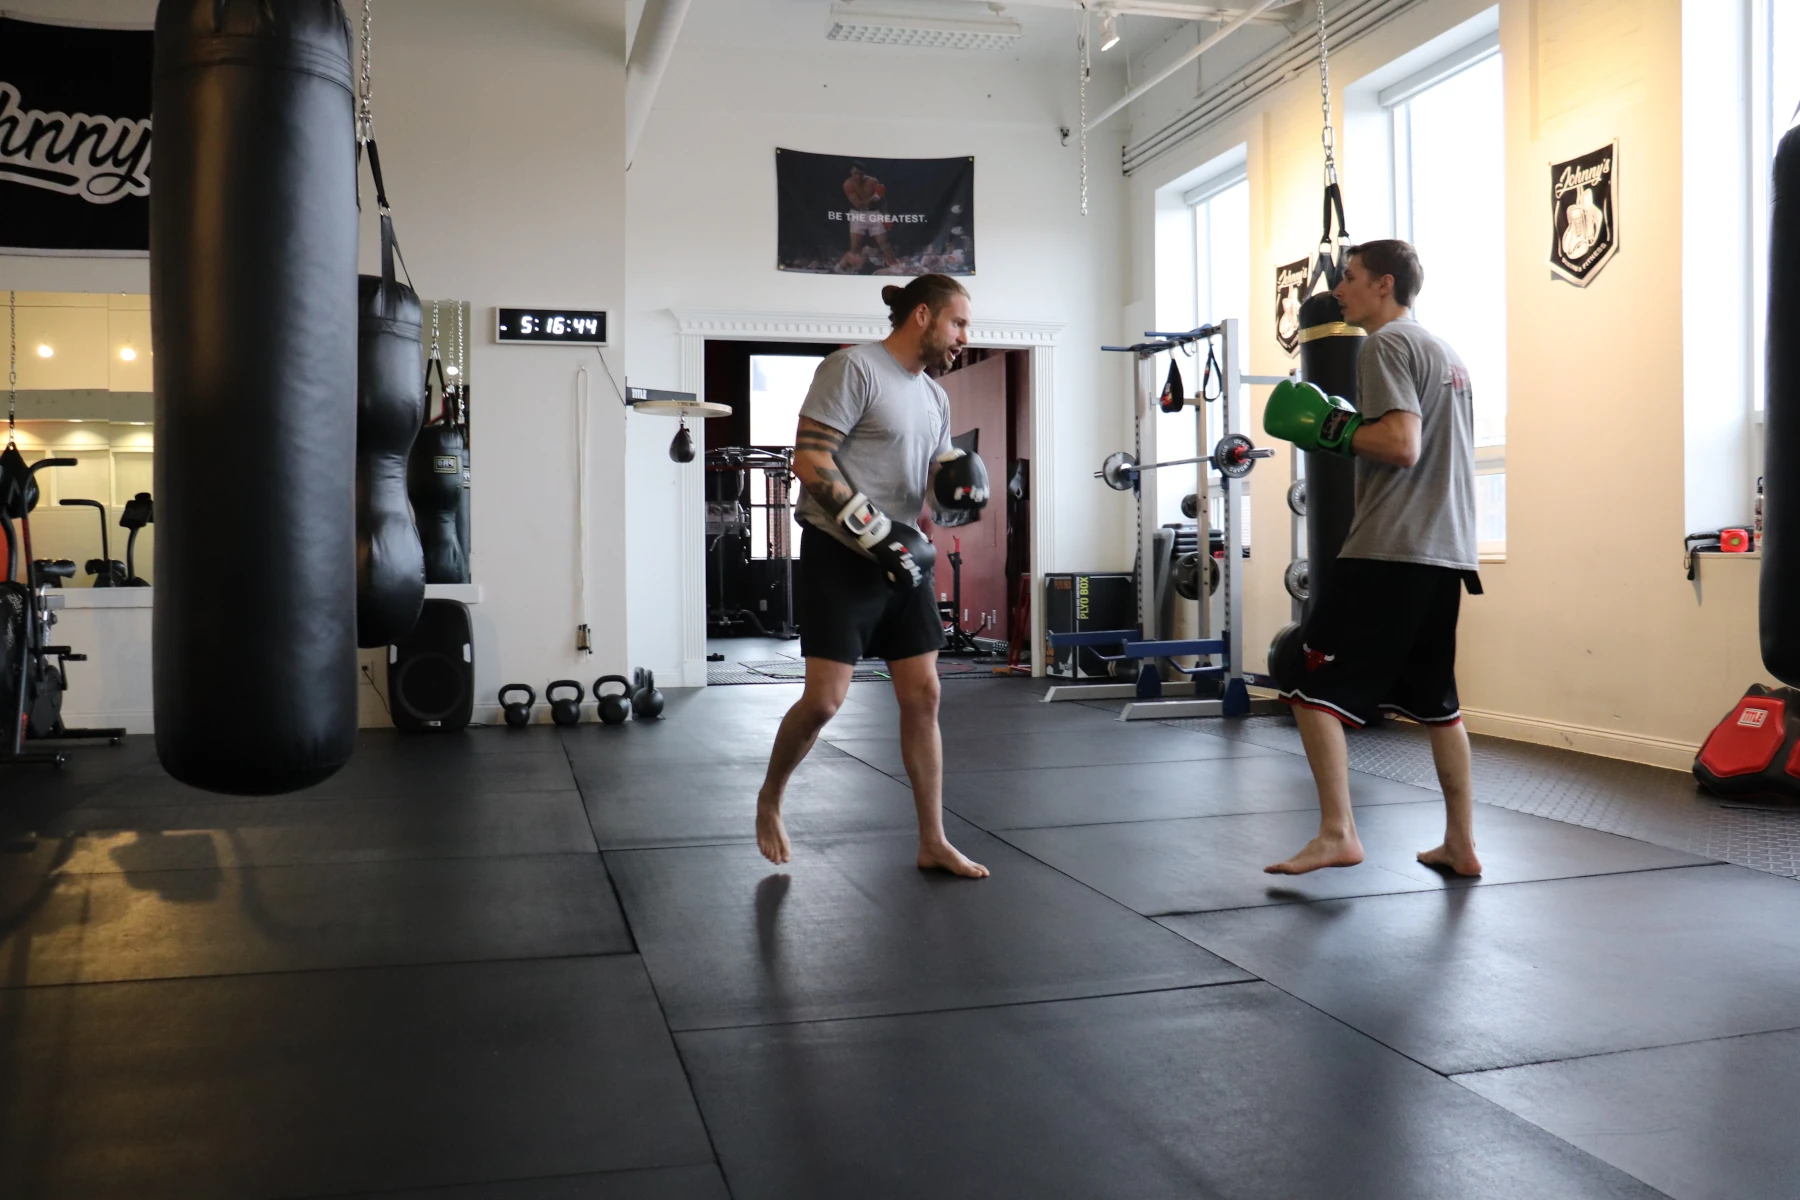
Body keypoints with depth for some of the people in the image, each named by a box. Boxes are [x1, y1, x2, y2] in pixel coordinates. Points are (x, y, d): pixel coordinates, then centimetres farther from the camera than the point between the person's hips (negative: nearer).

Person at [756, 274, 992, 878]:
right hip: (842, 554, -8)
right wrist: (873, 532, -22)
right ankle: (769, 799, 18)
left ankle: (933, 842, 11)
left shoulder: (934, 396, 14)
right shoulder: (853, 368, -11)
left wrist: (957, 483, -3)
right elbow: (809, 461, -17)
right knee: (825, 698, -10)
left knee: (923, 694, 4)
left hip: (904, 558, 8)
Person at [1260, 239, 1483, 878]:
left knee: (1311, 685, -6)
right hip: (1446, 550, 9)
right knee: (1435, 701, 15)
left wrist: (1332, 428, -9)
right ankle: (1461, 844, 19)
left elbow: (1402, 445, -19)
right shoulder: (1445, 352, 22)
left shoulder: (1387, 345, -7)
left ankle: (1337, 832, -9)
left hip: (1391, 550, -9)